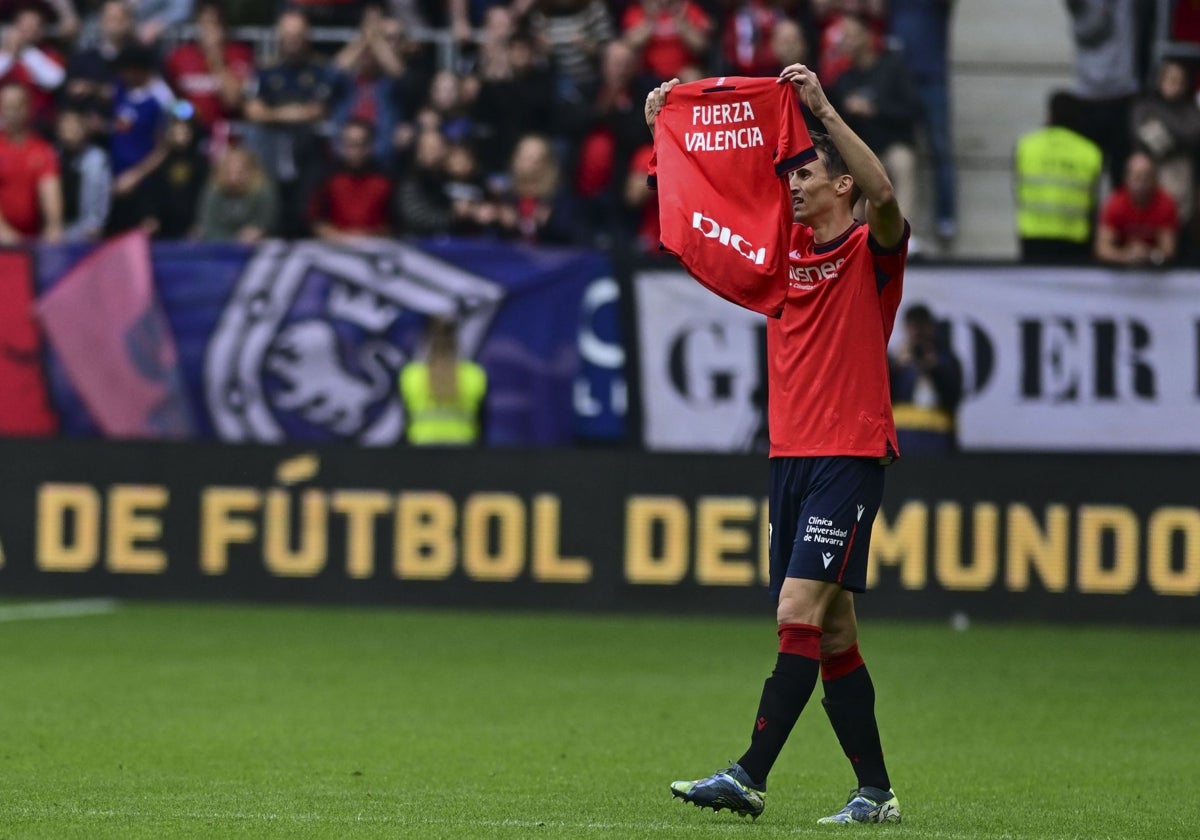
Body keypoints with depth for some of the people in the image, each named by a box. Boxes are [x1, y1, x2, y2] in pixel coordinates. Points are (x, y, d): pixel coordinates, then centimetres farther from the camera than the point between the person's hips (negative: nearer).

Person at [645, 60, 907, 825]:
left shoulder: (871, 251, -4)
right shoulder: (788, 246, 14)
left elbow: (884, 194, -26)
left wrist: (822, 107, -28)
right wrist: (670, 126, 8)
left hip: (850, 455, -7)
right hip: (792, 454, 7)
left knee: (800, 611, -15)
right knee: (831, 631, 6)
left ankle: (750, 777, -20)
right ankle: (875, 792, 10)